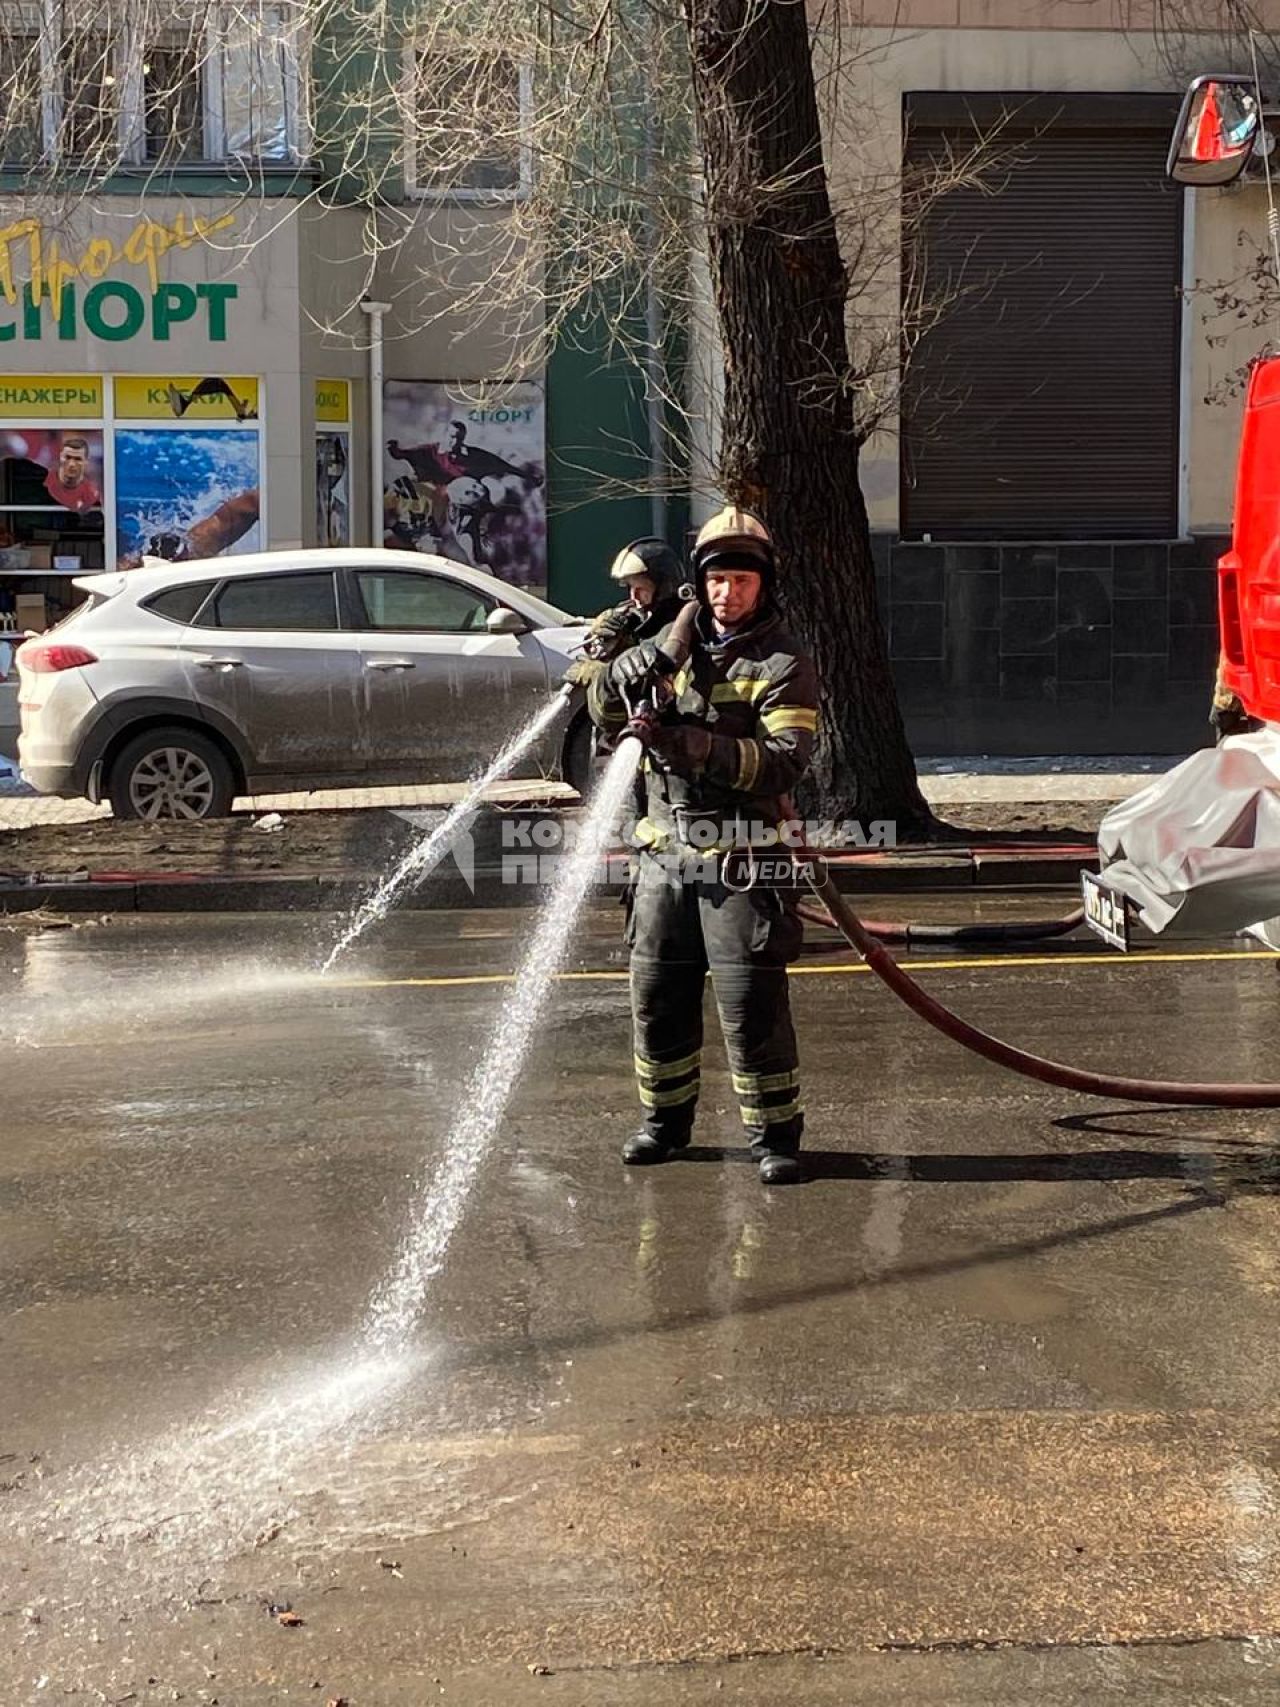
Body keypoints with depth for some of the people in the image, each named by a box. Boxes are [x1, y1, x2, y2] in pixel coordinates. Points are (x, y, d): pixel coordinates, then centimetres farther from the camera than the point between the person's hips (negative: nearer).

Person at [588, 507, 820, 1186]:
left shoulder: (784, 665, -3)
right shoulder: (677, 642, 13)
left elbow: (784, 763, -16)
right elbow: (606, 712, 15)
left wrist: (703, 747, -28)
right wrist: (624, 676, -7)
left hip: (743, 862, -5)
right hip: (665, 855, 5)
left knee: (753, 1009, -5)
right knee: (657, 1001, 11)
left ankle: (774, 1136, 7)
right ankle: (664, 1121, 27)